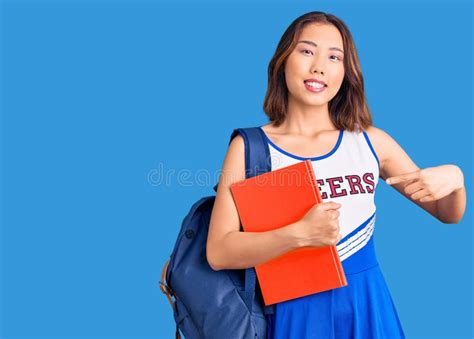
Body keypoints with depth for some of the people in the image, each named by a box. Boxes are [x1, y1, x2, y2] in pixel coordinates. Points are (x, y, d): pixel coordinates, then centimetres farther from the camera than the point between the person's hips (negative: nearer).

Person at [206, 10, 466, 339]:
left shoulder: (371, 142, -1)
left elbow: (447, 213, 9)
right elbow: (218, 253, -14)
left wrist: (454, 178, -13)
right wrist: (300, 233, -26)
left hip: (367, 307, 3)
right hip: (294, 310, -2)